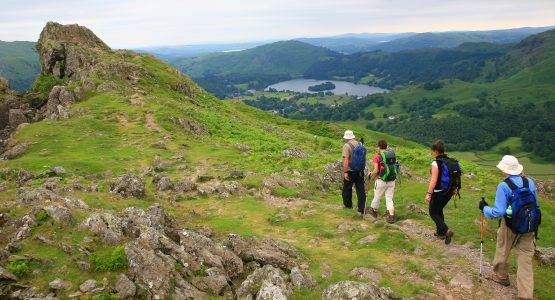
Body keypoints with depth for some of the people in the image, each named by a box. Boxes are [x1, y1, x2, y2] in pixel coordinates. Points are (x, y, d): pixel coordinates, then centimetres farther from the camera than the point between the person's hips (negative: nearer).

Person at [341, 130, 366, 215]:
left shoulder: (346, 145, -13)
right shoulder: (360, 144, 5)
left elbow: (346, 160, -20)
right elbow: (364, 157, 13)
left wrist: (345, 172, -18)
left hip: (350, 170, -5)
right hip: (360, 170, 5)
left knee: (347, 188, 16)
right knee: (361, 189, 6)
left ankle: (348, 204, 30)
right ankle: (361, 208, 4)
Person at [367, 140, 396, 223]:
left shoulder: (377, 156, -12)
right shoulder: (392, 155, 2)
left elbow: (375, 171, -16)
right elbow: (394, 167, 8)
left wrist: (370, 175, 3)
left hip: (381, 181, -4)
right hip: (391, 181, 4)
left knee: (377, 197, 17)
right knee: (389, 199, 9)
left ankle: (374, 211, 39)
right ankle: (391, 217, -2)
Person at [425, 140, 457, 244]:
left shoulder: (436, 163, -19)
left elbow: (434, 180, -24)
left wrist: (429, 193, -22)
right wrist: (455, 189, 22)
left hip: (438, 192, -7)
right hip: (449, 192, 7)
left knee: (433, 213, 8)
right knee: (439, 210, 25)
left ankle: (446, 230, -9)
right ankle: (440, 232, 30)